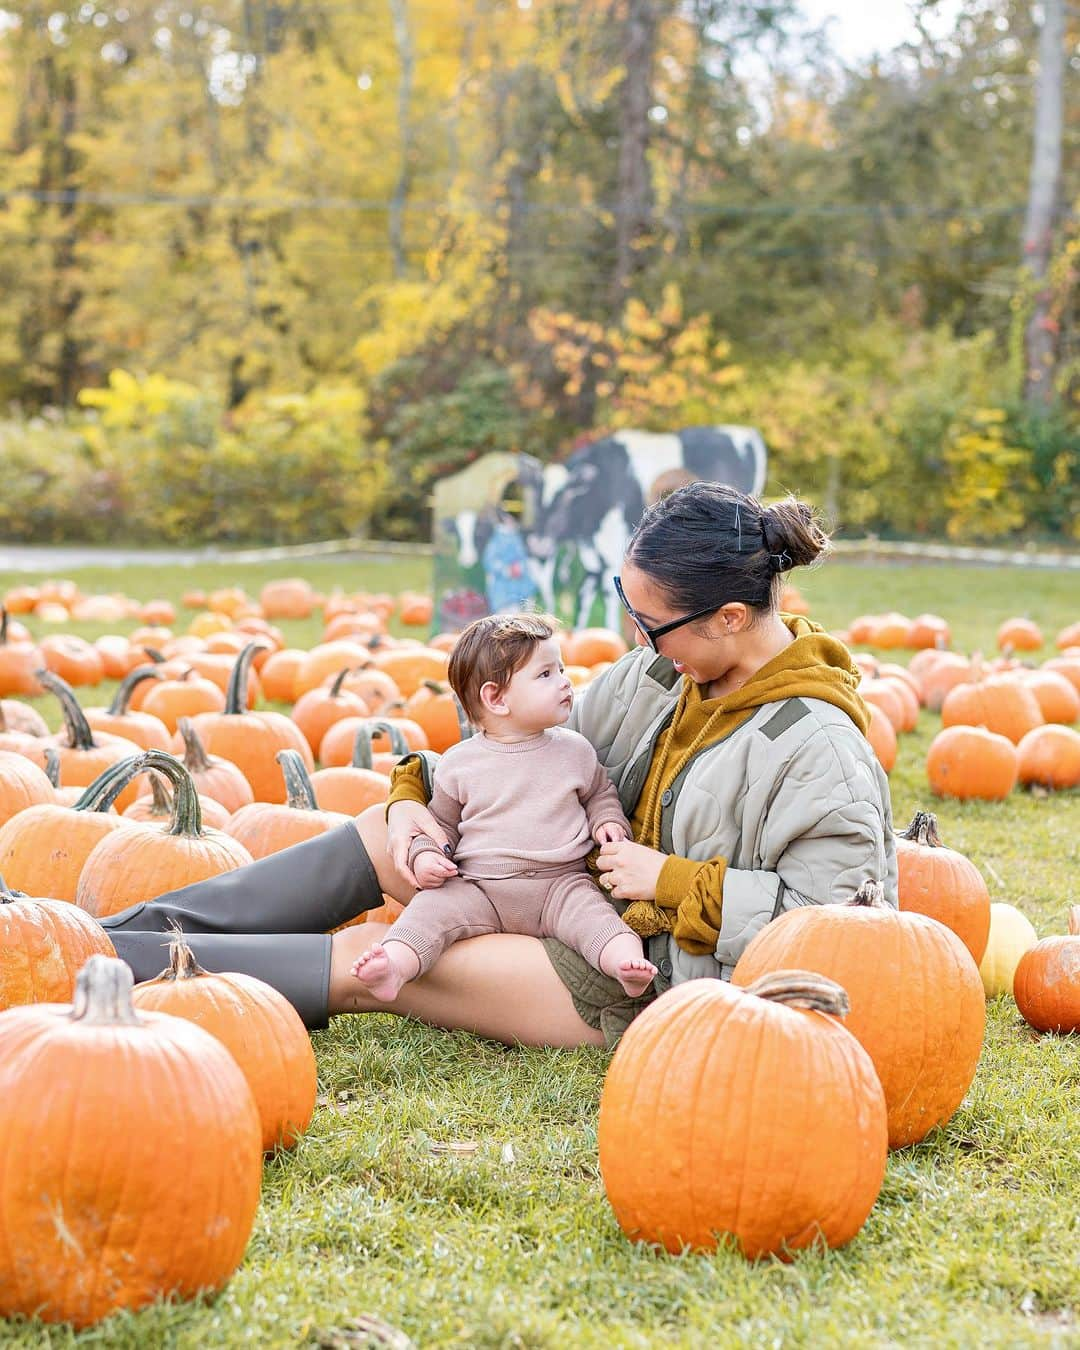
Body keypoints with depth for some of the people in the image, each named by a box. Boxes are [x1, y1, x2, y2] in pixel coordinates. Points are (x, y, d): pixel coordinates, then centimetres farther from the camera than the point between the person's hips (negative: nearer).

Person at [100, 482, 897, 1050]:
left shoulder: (814, 743, -22)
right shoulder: (667, 673, 2)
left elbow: (840, 910, -27)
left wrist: (674, 882, -22)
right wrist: (416, 795, -5)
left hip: (652, 984, -8)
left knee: (366, 963, -11)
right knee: (387, 830, 0)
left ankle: (114, 966, -5)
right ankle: (144, 928, 3)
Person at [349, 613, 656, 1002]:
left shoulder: (575, 750, 9)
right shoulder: (458, 762, 5)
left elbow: (599, 792, 26)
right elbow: (442, 821, 16)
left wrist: (607, 820, 4)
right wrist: (425, 854, -4)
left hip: (559, 884, 1)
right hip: (479, 888, 0)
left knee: (590, 909, -29)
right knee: (432, 906, -25)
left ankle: (626, 962, -51)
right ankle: (394, 967, -47)